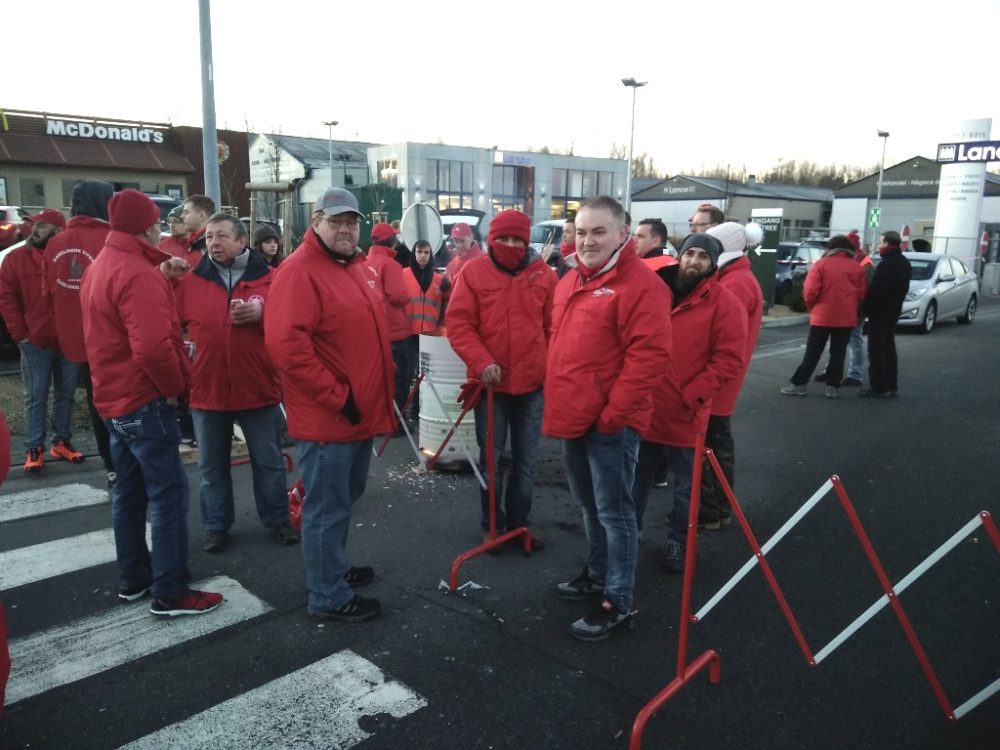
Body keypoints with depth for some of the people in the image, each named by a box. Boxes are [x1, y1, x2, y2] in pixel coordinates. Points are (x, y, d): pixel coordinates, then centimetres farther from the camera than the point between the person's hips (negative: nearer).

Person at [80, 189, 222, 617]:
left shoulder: (100, 267, 13)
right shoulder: (138, 274, -20)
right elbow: (153, 346, -28)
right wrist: (178, 385, -14)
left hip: (115, 398, 10)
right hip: (145, 400, -10)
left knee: (129, 491, 16)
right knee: (168, 493, -4)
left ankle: (133, 578, 27)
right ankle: (171, 593, 1)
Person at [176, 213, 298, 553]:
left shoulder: (270, 277, -2)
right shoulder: (190, 281, 2)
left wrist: (262, 313, -22)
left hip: (259, 389, -1)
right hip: (207, 391, 1)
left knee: (269, 462, 12)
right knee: (212, 466, 13)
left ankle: (277, 519, 28)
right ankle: (216, 526, 29)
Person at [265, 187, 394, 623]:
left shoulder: (359, 267, 13)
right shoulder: (299, 271, -16)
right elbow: (286, 345, -25)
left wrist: (383, 387, 16)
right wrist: (336, 397, -21)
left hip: (363, 413, 9)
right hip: (327, 417, -9)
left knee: (344, 500, 23)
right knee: (327, 508, 3)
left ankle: (332, 568, 40)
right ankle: (329, 597, 16)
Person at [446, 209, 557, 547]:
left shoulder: (543, 274, 2)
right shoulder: (474, 272, -4)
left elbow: (554, 327, 6)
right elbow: (458, 324, -7)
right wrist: (481, 362, -18)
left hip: (533, 383, 2)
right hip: (490, 382, -2)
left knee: (526, 462, 13)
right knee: (491, 459, 10)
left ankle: (520, 523, 29)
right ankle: (492, 525, 25)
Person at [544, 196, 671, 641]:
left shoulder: (639, 284, -14)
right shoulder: (569, 282, 14)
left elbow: (649, 356, -21)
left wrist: (613, 413, -21)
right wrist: (558, 401, 14)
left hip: (610, 424, -9)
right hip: (572, 417, 9)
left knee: (614, 512, 1)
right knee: (589, 506, 21)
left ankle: (619, 603, 13)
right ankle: (598, 575, 39)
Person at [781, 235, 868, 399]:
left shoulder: (821, 264, -5)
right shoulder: (857, 268, 2)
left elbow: (810, 291, -10)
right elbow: (861, 294, 2)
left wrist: (812, 307, 7)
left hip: (822, 316, -2)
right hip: (846, 317, 2)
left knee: (813, 352, 5)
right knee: (838, 352, 9)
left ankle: (799, 384, 8)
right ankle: (833, 386, 9)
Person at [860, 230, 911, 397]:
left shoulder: (886, 264, -20)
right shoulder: (903, 263, 12)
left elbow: (877, 290, -24)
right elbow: (902, 289, 17)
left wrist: (865, 307, -12)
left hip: (880, 312, -10)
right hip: (893, 310, 10)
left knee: (877, 350, -6)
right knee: (888, 349, 16)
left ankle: (878, 387, -5)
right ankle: (891, 385, 22)